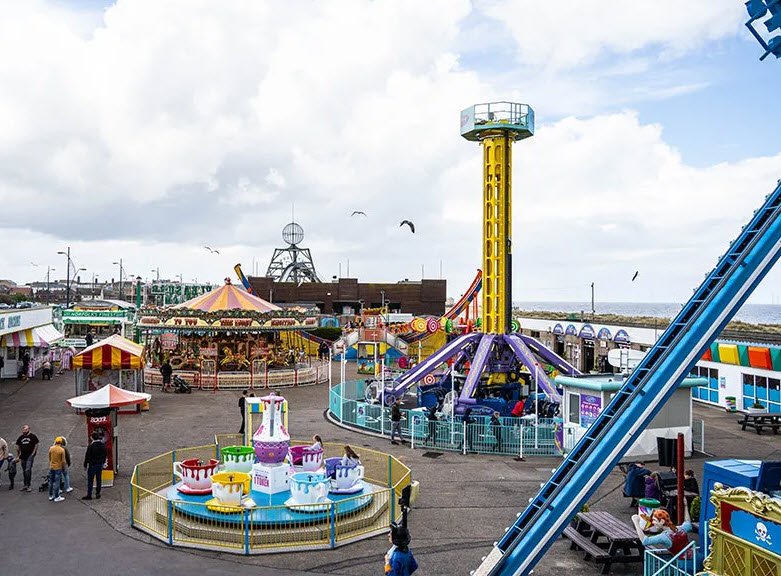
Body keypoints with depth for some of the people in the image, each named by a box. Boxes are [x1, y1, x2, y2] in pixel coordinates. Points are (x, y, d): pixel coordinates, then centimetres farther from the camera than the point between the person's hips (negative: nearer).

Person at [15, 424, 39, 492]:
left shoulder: (32, 436, -2)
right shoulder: (20, 438, 11)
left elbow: (36, 445, -1)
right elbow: (18, 447, 18)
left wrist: (33, 454, -9)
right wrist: (17, 456, 15)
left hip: (30, 456, -6)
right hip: (23, 457, 6)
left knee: (28, 470, -14)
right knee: (24, 471, 12)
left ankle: (28, 485, -11)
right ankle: (25, 485, 22)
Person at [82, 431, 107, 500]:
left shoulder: (91, 446, -17)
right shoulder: (103, 445, 0)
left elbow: (87, 456, -13)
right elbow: (105, 455, 10)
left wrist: (85, 465, -3)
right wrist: (103, 462, 21)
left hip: (92, 465, -5)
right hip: (100, 465, 5)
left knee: (90, 480, 3)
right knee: (98, 479, 12)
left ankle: (89, 495, 6)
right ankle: (98, 494, 17)